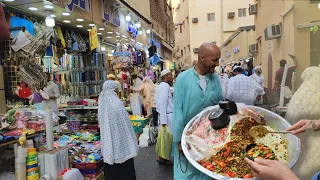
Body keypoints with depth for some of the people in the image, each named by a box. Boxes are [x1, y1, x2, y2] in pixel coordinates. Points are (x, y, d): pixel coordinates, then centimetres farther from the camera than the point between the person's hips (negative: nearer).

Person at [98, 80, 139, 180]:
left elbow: (102, 124, 8)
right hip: (120, 138, -6)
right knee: (124, 165, 8)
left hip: (108, 141, 6)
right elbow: (124, 123, -13)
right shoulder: (117, 103, -18)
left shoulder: (102, 103, 0)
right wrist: (131, 141, -3)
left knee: (111, 167, 16)